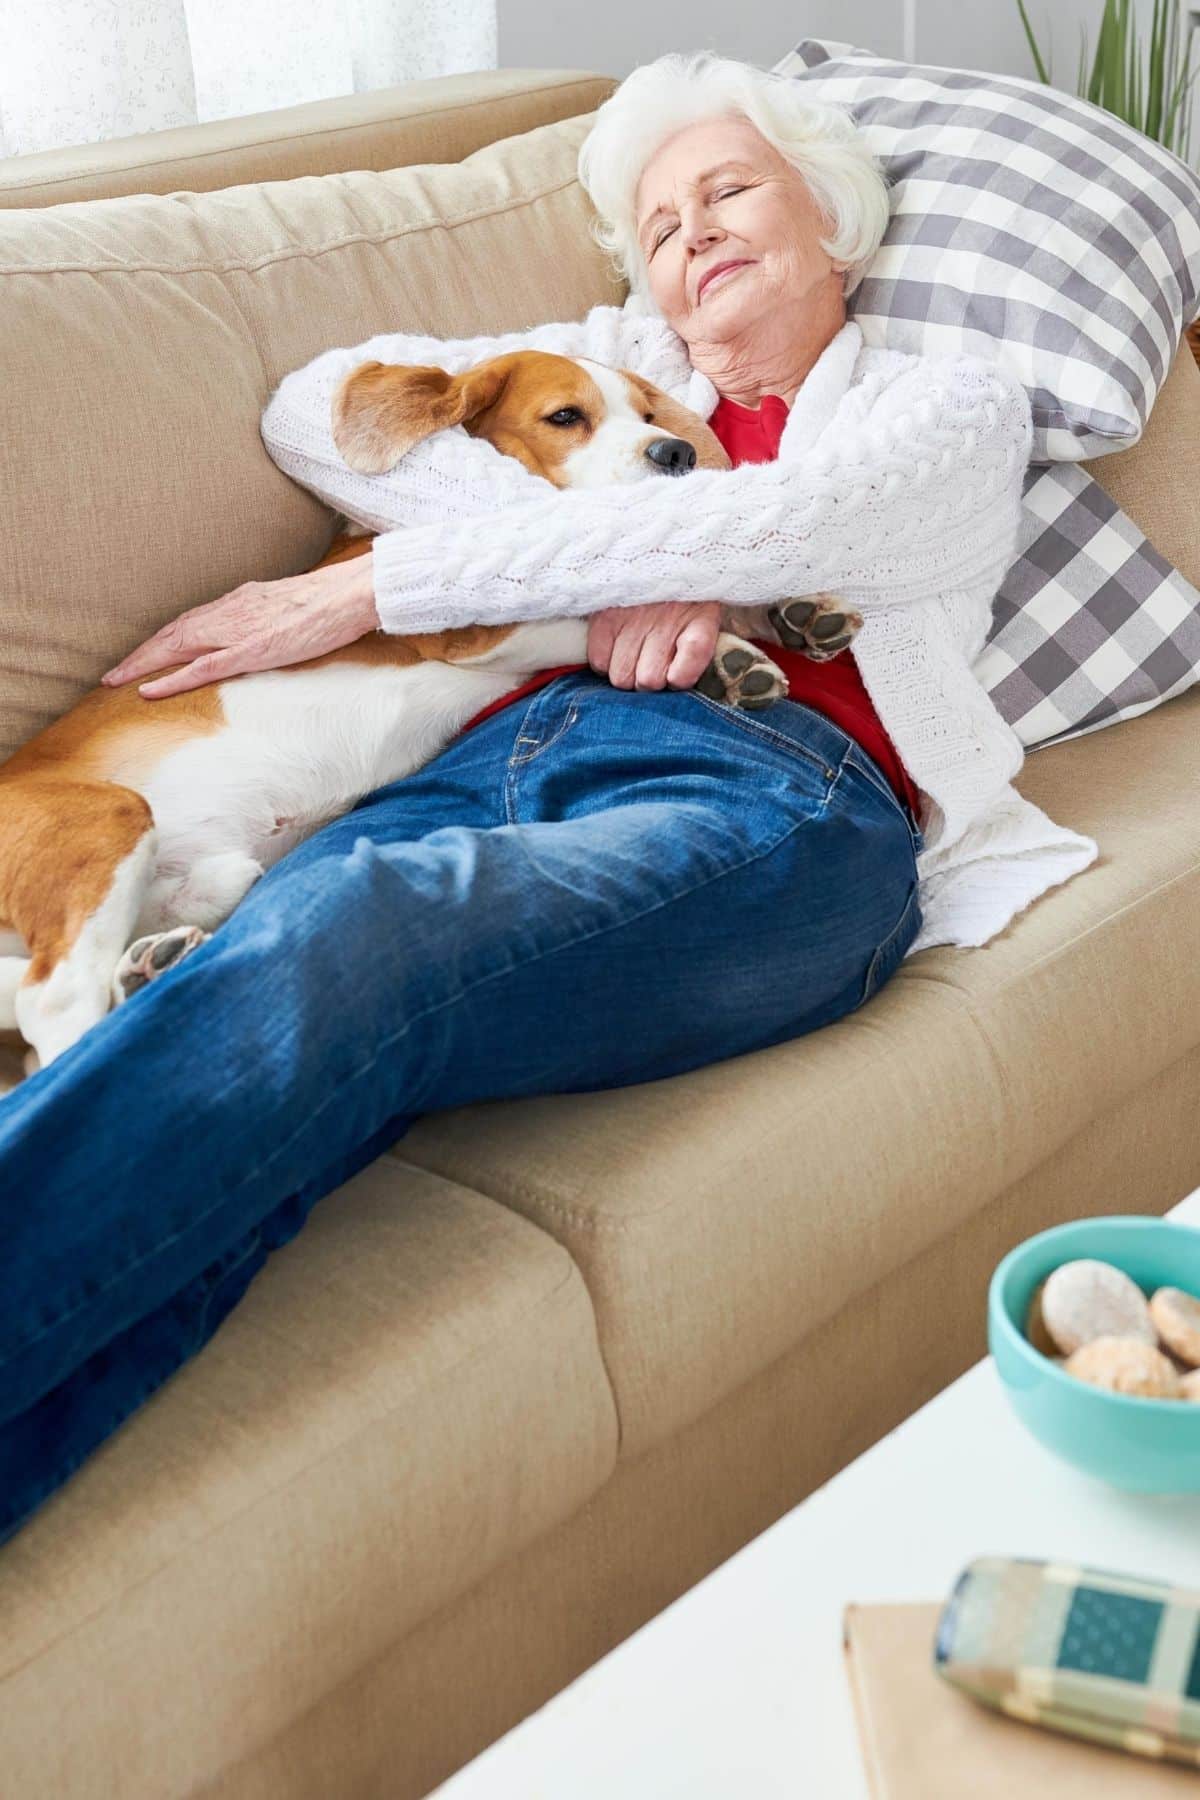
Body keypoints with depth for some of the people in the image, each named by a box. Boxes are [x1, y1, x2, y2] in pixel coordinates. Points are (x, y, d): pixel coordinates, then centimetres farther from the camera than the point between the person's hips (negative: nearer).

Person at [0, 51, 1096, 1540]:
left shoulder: (957, 407, 24)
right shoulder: (614, 365, 34)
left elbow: (752, 527, 2)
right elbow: (317, 408, 16)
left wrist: (366, 591, -2)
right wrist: (613, 569, 2)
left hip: (778, 800, -3)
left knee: (339, 954, -36)